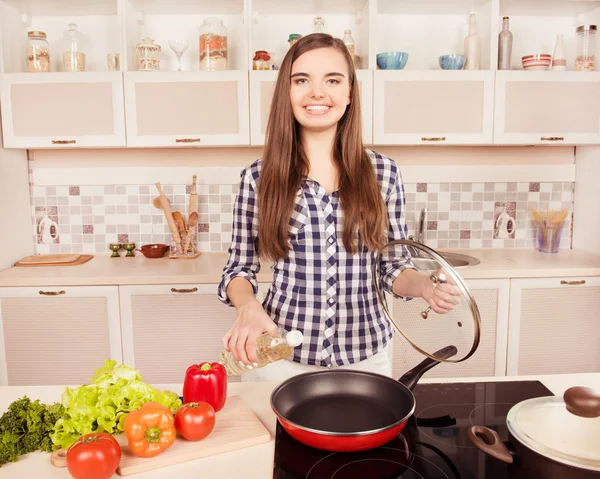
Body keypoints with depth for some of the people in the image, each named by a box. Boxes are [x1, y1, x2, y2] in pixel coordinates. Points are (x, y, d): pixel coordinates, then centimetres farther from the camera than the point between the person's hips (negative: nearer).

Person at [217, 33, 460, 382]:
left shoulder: (383, 173, -5)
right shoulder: (258, 177, -7)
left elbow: (395, 267, 3)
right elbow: (240, 267, 0)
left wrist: (425, 286, -17)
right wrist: (249, 306, -20)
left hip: (364, 355, 1)